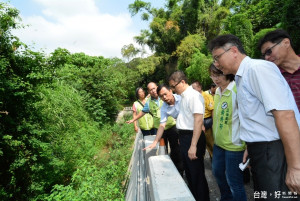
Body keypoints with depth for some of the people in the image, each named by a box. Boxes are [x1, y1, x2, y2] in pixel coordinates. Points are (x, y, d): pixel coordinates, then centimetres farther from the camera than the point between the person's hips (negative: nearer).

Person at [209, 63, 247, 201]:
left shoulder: (237, 90, -17)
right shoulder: (218, 91, 7)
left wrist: (247, 145, -21)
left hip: (233, 144, -8)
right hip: (219, 142, 9)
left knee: (234, 183, 5)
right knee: (217, 172, 24)